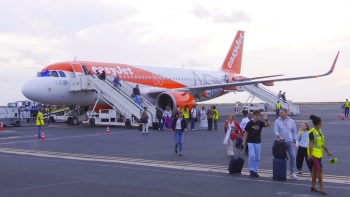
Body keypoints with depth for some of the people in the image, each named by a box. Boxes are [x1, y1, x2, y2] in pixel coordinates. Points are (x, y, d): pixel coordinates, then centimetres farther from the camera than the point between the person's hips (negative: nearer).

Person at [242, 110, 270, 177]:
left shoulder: (260, 122, -1)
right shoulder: (250, 123, -6)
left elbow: (268, 125, -17)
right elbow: (246, 132, -1)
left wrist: (266, 120, -36)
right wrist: (244, 141, -4)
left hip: (258, 142, 3)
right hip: (250, 142, -3)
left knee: (257, 158, 5)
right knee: (252, 155, -16)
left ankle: (255, 171, 15)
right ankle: (251, 170, -3)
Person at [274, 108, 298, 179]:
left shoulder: (291, 121, 6)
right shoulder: (277, 121, 1)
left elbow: (294, 132, 10)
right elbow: (275, 130, -7)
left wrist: (294, 142, 7)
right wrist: (279, 136, -25)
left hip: (290, 142, 1)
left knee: (292, 156, -6)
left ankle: (292, 173, 3)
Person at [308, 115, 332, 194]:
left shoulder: (320, 130, 8)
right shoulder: (312, 132, -17)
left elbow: (322, 142, 15)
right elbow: (311, 144, -19)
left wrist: (327, 151, 18)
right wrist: (310, 154, -21)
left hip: (319, 153, 8)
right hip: (314, 153, -8)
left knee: (315, 169, 13)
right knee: (319, 169, -8)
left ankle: (313, 186, 20)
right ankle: (321, 187, -2)